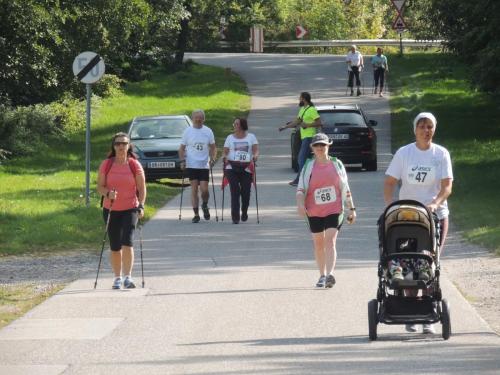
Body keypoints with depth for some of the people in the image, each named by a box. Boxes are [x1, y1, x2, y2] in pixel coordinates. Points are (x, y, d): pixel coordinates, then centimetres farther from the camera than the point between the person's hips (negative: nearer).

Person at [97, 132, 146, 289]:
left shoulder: (134, 165, -2)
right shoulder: (106, 165, 0)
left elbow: (141, 188, 1)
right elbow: (100, 186, 0)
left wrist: (141, 205, -12)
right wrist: (108, 193, -21)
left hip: (130, 209, -2)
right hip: (111, 210, 2)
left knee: (127, 243, -16)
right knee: (115, 246, 7)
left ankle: (128, 277, -13)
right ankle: (117, 278, 19)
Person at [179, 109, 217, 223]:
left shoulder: (208, 131, 5)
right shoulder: (187, 131, 3)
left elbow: (213, 147, 11)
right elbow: (182, 148, 8)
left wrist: (212, 159, -5)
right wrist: (182, 160, -5)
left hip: (204, 165, 0)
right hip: (191, 165, 0)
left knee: (204, 189, -6)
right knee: (194, 189, -1)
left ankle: (205, 206, 24)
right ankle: (196, 214, 5)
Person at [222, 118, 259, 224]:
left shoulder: (251, 137, 11)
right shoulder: (230, 137, 14)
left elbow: (256, 149, 3)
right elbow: (225, 151, 11)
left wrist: (255, 156, -19)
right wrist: (225, 157, -11)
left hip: (246, 167, 0)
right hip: (232, 167, 0)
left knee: (246, 191, -1)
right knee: (234, 191, -10)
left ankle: (244, 213, 27)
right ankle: (235, 217, -9)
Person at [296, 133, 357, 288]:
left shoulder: (337, 164, 6)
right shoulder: (308, 166, 4)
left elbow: (345, 188, 11)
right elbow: (301, 188, -1)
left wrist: (352, 209, 11)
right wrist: (300, 204, -19)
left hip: (334, 210, -2)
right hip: (314, 211, 2)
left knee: (330, 240, -15)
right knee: (318, 243, 10)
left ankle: (330, 274, -26)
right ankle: (322, 275, 23)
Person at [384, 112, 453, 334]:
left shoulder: (441, 154, 0)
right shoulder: (403, 153, 1)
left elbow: (447, 186, -8)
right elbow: (389, 182, 1)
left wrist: (436, 203, -26)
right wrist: (389, 205, -15)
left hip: (435, 215, 0)